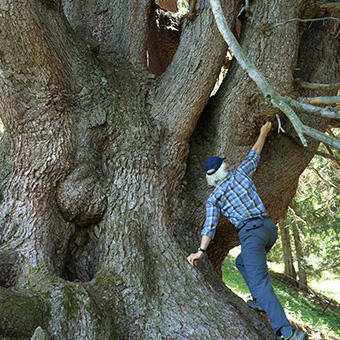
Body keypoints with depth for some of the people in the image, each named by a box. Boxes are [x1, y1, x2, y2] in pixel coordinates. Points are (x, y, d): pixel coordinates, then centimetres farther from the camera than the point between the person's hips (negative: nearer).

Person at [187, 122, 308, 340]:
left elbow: (210, 226, -2)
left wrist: (201, 251, -3)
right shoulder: (241, 173, 14)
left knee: (260, 282, -15)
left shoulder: (214, 199, 7)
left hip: (251, 232, -6)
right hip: (269, 228, 6)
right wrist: (263, 133, 42)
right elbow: (255, 154, 28)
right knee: (242, 262, 30)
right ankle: (261, 302, 18)